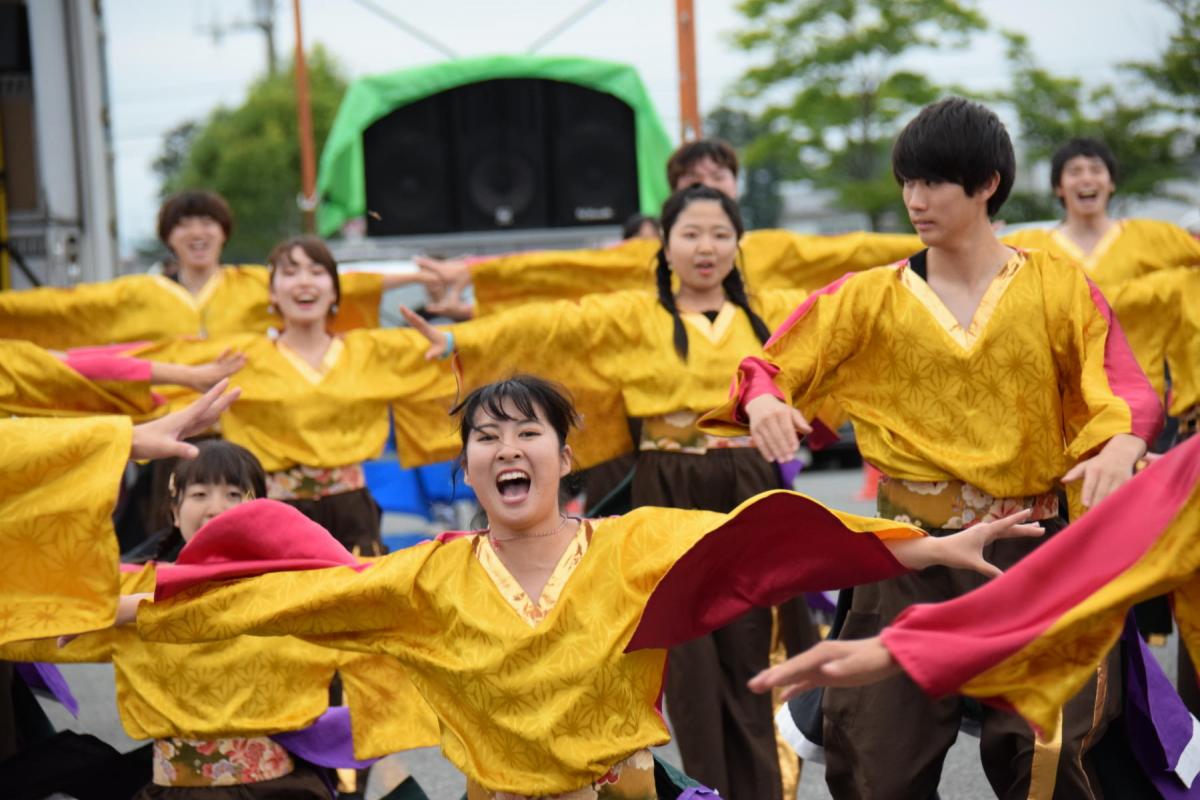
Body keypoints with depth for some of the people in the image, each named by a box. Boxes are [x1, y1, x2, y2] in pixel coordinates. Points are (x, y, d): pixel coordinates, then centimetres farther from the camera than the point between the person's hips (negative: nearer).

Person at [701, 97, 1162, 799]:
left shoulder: (1058, 287, 2)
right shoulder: (872, 299, 4)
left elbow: (1129, 391, -5)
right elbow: (771, 368, 1)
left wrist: (1120, 446, -27)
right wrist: (763, 401, -22)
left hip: (1029, 552, -1)